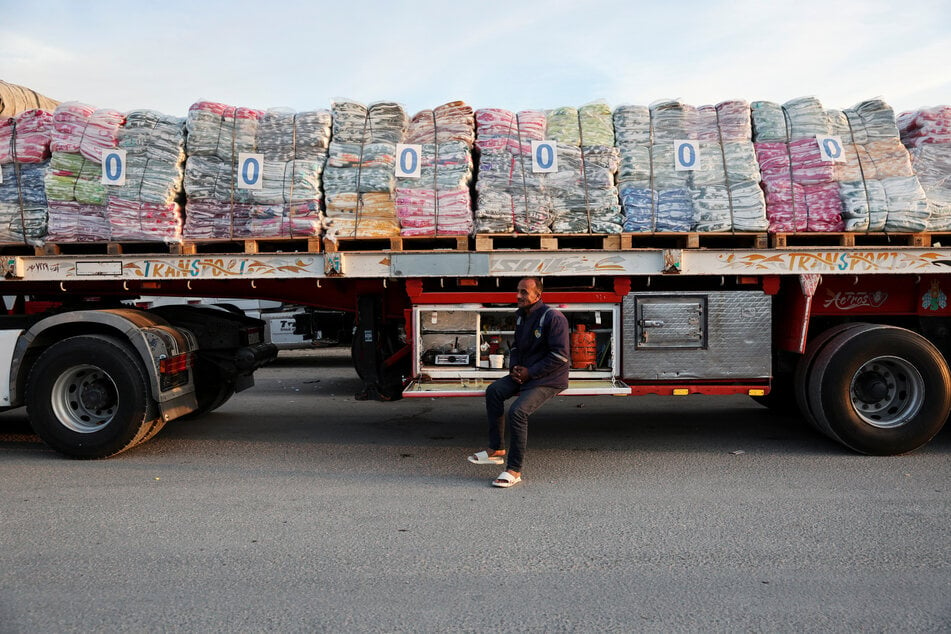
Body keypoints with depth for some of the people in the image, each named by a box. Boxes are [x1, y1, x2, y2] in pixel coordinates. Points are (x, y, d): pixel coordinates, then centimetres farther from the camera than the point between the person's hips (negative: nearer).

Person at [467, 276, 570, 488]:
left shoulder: (553, 318, -17)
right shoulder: (521, 315, 10)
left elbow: (560, 356, -20)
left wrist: (531, 373, -18)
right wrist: (514, 367, 2)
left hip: (548, 379, -8)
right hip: (525, 373, 8)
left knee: (517, 411, -26)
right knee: (494, 390, -13)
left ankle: (514, 470, -15)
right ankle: (496, 450, -5)